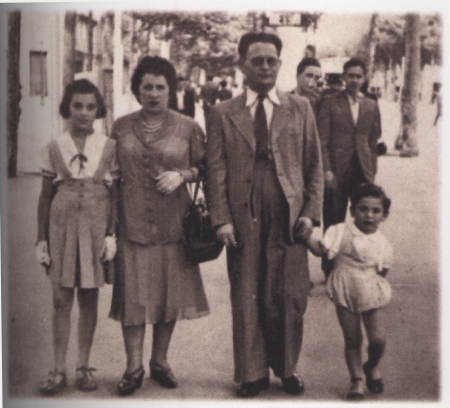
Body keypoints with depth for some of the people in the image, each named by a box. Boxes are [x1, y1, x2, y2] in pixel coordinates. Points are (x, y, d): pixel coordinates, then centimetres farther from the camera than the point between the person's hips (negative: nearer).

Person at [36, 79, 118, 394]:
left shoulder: (109, 147, 3)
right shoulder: (55, 147, 5)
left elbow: (116, 194, 3)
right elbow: (45, 196, 7)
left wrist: (112, 233, -5)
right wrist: (41, 239, 4)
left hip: (96, 226, 0)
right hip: (62, 224, 0)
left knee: (89, 298, 6)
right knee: (61, 299, 1)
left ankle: (84, 366, 18)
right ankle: (59, 370, 9)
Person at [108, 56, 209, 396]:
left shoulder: (188, 128, 4)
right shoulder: (121, 127, 7)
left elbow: (204, 167, 9)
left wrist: (182, 174, -12)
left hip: (173, 222, 0)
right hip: (132, 221, 0)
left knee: (170, 291, 6)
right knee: (133, 292, -1)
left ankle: (160, 360, 21)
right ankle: (134, 366, 8)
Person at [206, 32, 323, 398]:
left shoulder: (300, 109, 10)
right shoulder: (223, 114, 8)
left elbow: (314, 165, 9)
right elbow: (216, 171, 3)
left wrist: (311, 212, -1)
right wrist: (222, 219, -6)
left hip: (289, 216, 1)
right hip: (243, 217, 0)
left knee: (290, 298, 5)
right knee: (246, 298, 5)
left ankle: (287, 368, 24)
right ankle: (252, 372, 20)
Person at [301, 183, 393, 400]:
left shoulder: (382, 243, -1)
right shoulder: (342, 233, -8)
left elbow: (382, 272, 6)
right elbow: (321, 249, -13)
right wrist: (305, 233, -23)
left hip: (371, 297, 2)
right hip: (345, 295, -1)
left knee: (378, 339, -4)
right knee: (352, 340, 6)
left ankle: (372, 367, 28)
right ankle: (357, 380, 23)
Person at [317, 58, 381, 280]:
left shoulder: (371, 106, 14)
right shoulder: (329, 102, 3)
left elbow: (373, 141, 15)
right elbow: (322, 140, -3)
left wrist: (372, 170, 8)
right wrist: (326, 170, -12)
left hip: (363, 171, 3)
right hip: (337, 171, -3)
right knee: (333, 224, 2)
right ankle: (330, 271, 13)